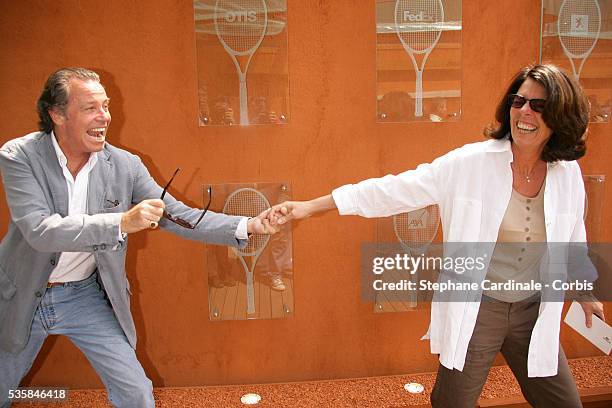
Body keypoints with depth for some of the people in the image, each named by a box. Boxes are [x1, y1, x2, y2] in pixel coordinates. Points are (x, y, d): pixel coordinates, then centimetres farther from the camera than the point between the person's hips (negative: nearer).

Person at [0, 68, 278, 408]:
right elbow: (40, 231, -29)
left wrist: (249, 226, -22)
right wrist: (122, 222, -39)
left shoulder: (125, 165, -13)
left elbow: (179, 216, -12)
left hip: (86, 295, 1)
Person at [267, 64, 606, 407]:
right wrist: (310, 206, -19)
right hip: (474, 311, -4)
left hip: (534, 314, 4)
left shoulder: (569, 174, -4)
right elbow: (395, 190, -16)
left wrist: (586, 292, 28)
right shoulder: (470, 163, -17)